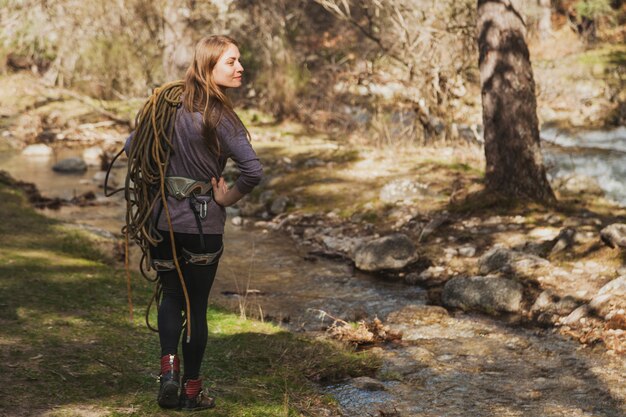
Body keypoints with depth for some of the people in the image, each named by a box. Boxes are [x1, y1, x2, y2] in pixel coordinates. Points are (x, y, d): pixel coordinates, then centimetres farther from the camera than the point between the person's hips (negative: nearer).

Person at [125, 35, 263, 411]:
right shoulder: (219, 116, -15)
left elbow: (133, 144, 11)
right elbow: (253, 171, -26)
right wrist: (228, 197, -9)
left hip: (163, 221, 4)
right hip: (203, 225, -4)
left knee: (172, 296, 22)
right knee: (197, 305, 11)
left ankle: (169, 366, 3)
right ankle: (191, 390, 20)